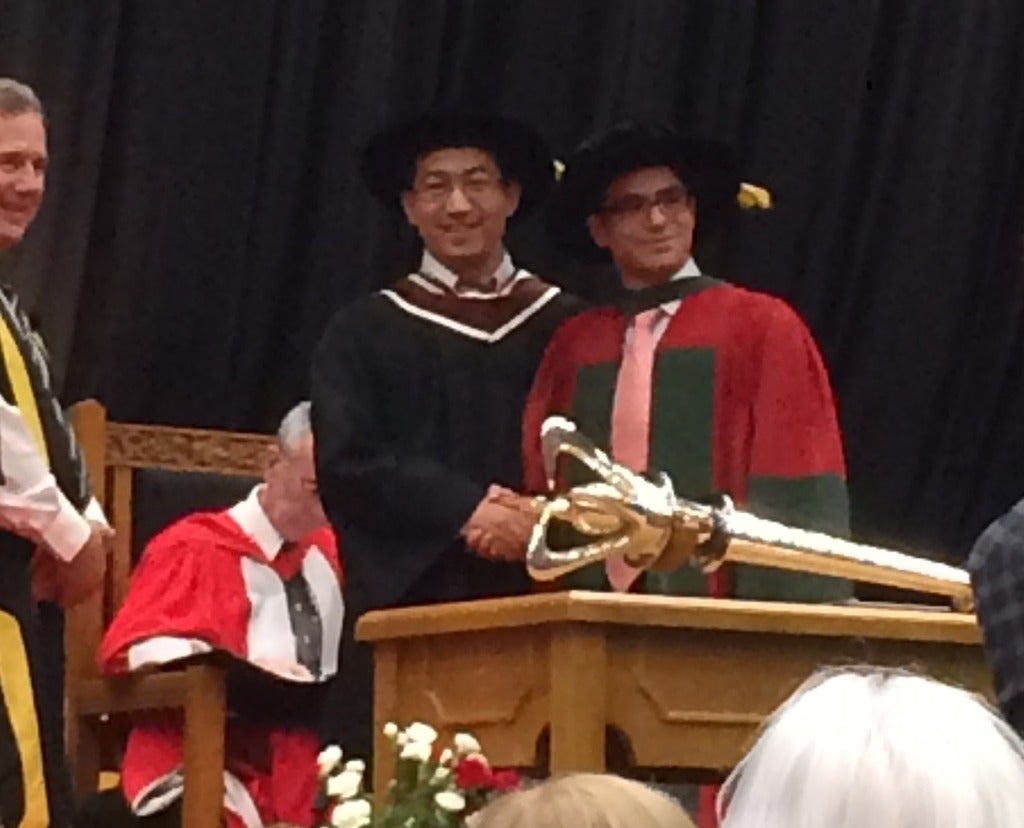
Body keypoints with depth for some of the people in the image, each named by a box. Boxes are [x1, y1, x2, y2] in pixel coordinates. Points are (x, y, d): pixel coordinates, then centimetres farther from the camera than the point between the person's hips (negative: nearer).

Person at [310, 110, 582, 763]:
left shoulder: (563, 327, 12)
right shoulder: (365, 333, 10)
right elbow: (346, 463, 0)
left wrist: (543, 517, -12)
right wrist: (469, 509, -11)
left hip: (539, 605, 1)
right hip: (406, 602, 0)